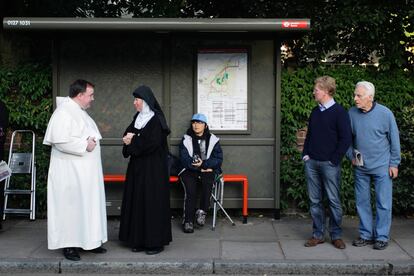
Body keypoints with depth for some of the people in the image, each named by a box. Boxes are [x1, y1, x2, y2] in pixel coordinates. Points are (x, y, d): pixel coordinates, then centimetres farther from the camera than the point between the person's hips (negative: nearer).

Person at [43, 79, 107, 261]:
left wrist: (92, 141, 9)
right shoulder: (64, 113, -16)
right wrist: (84, 145, -20)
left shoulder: (80, 112, 15)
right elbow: (60, 140, -26)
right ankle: (69, 244, 8)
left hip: (85, 172, 10)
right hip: (71, 172, -10)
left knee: (88, 205, 12)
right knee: (72, 206, -2)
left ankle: (88, 241, 20)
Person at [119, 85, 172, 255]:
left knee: (153, 202, -4)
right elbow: (128, 135, 13)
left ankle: (156, 242, 5)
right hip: (138, 166, 8)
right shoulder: (138, 118, 12)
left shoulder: (156, 119, -12)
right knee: (137, 201, 8)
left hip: (153, 168, -8)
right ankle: (140, 240, 16)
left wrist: (132, 141, -8)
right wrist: (129, 138, -10)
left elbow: (152, 143, -19)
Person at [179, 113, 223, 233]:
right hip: (189, 170, 0)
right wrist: (198, 167, -14)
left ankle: (202, 211, -24)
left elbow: (218, 159, 0)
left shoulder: (213, 140, 8)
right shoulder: (186, 140, 8)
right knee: (190, 188, -28)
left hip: (208, 170, 0)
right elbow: (184, 159, -2)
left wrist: (203, 164, -16)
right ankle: (188, 220, -26)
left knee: (207, 180, -33)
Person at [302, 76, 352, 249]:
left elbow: (346, 139, -10)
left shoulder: (339, 112, -7)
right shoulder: (315, 111, 13)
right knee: (315, 201, 8)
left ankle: (336, 235, 13)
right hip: (311, 163, 6)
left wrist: (334, 160, -10)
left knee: (334, 201, 2)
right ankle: (318, 235, 16)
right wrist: (305, 155, 9)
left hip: (329, 164, -6)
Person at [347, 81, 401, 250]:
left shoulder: (385, 113, -9)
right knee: (362, 202, 9)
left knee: (383, 203, 1)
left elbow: (394, 140, -2)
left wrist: (394, 164, -3)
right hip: (360, 167, 3)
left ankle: (382, 237, 12)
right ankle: (366, 235, 22)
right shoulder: (351, 113, -2)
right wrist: (351, 156, 6)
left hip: (381, 166, -3)